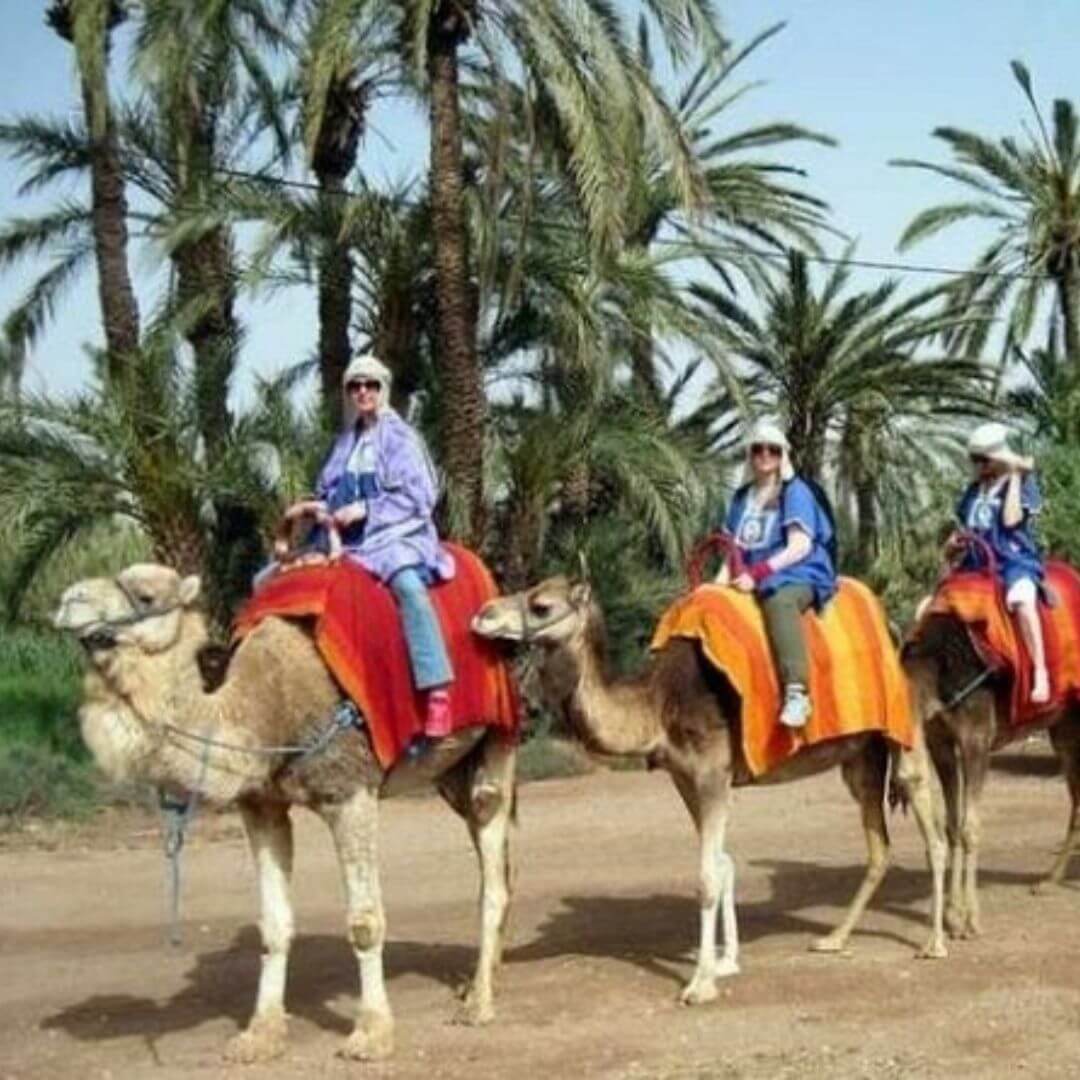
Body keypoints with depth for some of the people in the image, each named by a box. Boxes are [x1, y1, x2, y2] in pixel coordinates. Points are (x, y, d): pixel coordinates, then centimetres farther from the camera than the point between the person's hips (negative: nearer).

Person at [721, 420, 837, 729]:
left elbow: (799, 547, -11)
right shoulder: (742, 496, 18)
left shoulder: (795, 491, -1)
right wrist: (725, 578, -4)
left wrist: (758, 573, -18)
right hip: (753, 580, 7)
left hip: (799, 574, -7)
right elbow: (732, 547, 15)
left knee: (779, 599, -39)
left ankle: (797, 693, -49)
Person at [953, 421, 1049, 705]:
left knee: (1021, 600, -39)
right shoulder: (974, 490, 15)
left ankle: (1041, 673, -39)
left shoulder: (1022, 483, -2)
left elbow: (1011, 519, -18)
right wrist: (953, 542, 0)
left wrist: (1015, 477, -11)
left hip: (1015, 561, -7)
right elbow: (963, 527, 22)